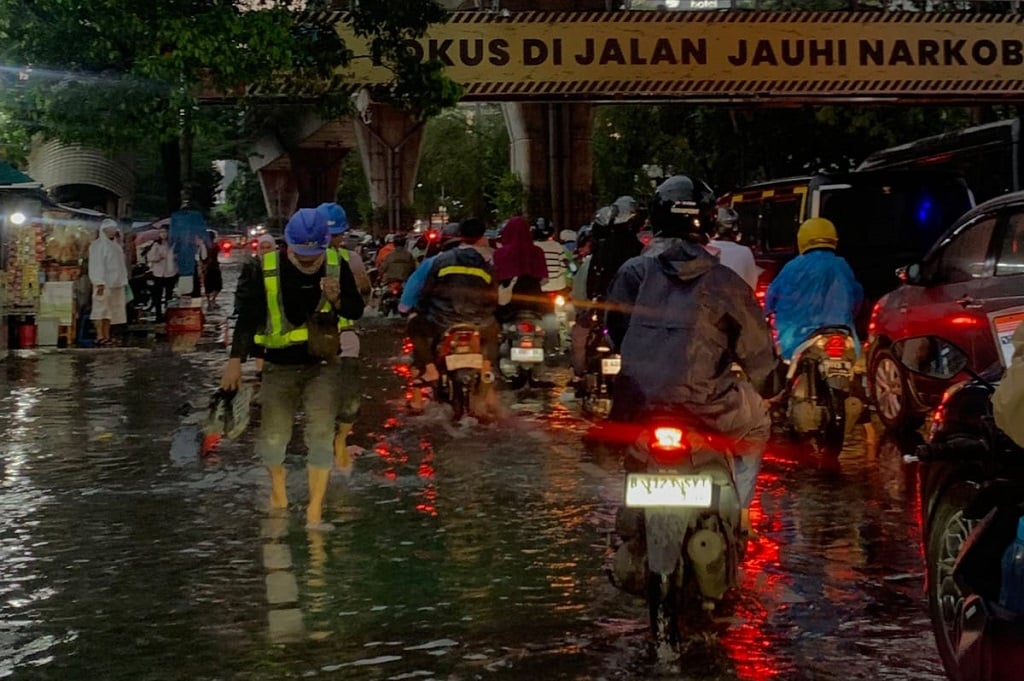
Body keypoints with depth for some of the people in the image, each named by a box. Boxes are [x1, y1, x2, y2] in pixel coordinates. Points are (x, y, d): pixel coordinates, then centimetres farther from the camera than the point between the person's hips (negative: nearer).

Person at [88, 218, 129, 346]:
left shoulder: (116, 246, 19)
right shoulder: (97, 245, -5)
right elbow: (96, 265, -12)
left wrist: (124, 281, 13)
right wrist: (99, 283, -20)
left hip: (116, 283, 8)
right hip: (104, 283, -8)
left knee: (110, 310, 6)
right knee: (101, 308, -10)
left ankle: (107, 336, 8)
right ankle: (99, 336, -14)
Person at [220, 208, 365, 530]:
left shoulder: (337, 265, -5)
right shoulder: (264, 269, -11)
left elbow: (357, 311, 3)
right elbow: (248, 316, -12)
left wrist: (337, 299, -19)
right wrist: (236, 360, -20)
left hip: (323, 364, 0)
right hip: (280, 366, 0)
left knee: (321, 435, -10)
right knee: (272, 437, 0)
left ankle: (315, 513, -2)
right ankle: (278, 490, 32)